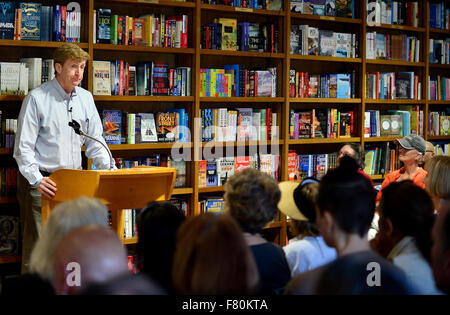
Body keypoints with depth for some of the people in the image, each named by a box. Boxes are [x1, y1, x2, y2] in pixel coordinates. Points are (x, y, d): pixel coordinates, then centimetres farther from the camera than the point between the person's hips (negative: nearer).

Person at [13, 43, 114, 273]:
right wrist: (37, 180, -24)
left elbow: (95, 142, 13)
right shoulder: (37, 99, -7)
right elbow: (23, 148, -10)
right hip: (43, 183, -5)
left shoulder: (86, 98, 10)